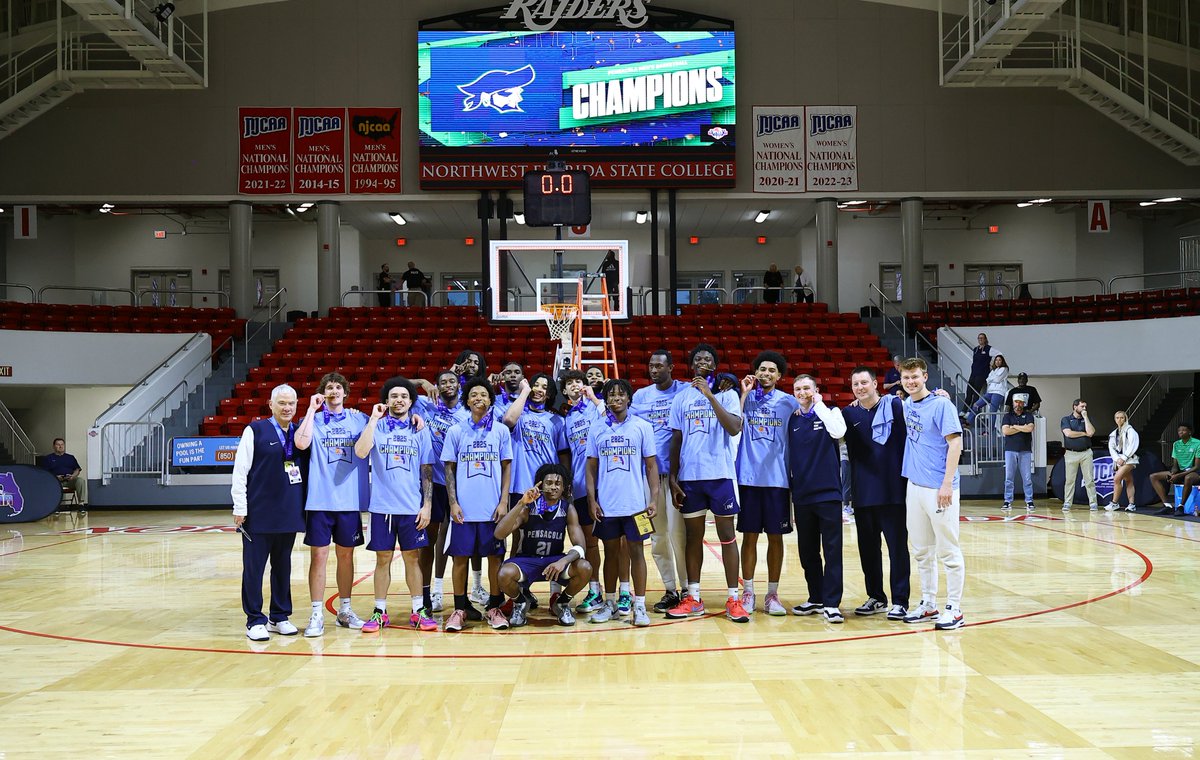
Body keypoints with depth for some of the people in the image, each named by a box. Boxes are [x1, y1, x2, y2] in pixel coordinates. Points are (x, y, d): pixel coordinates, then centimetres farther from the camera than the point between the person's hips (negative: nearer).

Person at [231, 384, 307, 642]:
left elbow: (307, 469, 15)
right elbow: (240, 471, -6)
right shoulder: (255, 430, -4)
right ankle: (255, 621, 10)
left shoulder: (298, 433, 10)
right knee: (254, 568, 1)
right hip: (259, 514, -5)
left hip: (289, 514, 5)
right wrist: (240, 508, -9)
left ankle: (280, 617, 22)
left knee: (283, 567, 12)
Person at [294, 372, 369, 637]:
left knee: (345, 555, 10)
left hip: (349, 500, 2)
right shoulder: (313, 420, 4)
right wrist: (312, 409, -11)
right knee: (318, 556, -2)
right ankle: (317, 615, 4)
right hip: (320, 500, -2)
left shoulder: (358, 419, 9)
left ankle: (344, 610, 21)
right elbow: (301, 444, -15)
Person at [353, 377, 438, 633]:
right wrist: (374, 418, -15)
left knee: (413, 557, 5)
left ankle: (419, 611, 13)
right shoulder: (376, 426, 3)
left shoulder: (420, 431, 6)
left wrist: (427, 505, -2)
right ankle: (380, 612, 14)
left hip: (412, 507, 1)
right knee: (383, 558, 5)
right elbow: (361, 452, -16)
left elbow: (427, 471, 5)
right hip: (382, 506, 0)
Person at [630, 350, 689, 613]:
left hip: (676, 471, -4)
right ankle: (670, 590, 17)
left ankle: (687, 589, 6)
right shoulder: (640, 396, 12)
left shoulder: (685, 391, 0)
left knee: (677, 531, -7)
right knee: (657, 535, 7)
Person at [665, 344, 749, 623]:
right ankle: (693, 599, 15)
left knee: (727, 535, 0)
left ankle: (733, 599, 5)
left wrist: (710, 395, -21)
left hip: (720, 474, -3)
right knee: (693, 535, 8)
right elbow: (676, 440, 11)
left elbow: (735, 428, -16)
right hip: (689, 476, 3)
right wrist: (673, 478, 5)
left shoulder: (727, 394, 1)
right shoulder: (681, 398, 10)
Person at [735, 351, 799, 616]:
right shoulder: (746, 398, 5)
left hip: (777, 478, 1)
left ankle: (772, 594, 14)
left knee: (776, 537, 5)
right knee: (749, 536, 4)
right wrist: (744, 394, -12)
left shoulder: (788, 402, 6)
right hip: (748, 477, -1)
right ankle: (747, 592, 13)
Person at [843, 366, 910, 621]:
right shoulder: (849, 414, 10)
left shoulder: (894, 406, -2)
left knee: (897, 546, 0)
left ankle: (900, 601, 7)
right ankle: (876, 597, 24)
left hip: (892, 490, -4)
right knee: (868, 547, 11)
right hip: (863, 492, 4)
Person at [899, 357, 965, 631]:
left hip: (939, 488, -7)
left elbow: (955, 443, -12)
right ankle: (928, 603, 22)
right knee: (921, 551, 13)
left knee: (948, 550, -1)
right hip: (914, 486, 7)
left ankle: (954, 608, 5)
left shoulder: (941, 404, -9)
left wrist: (947, 483, -18)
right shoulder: (906, 405, 11)